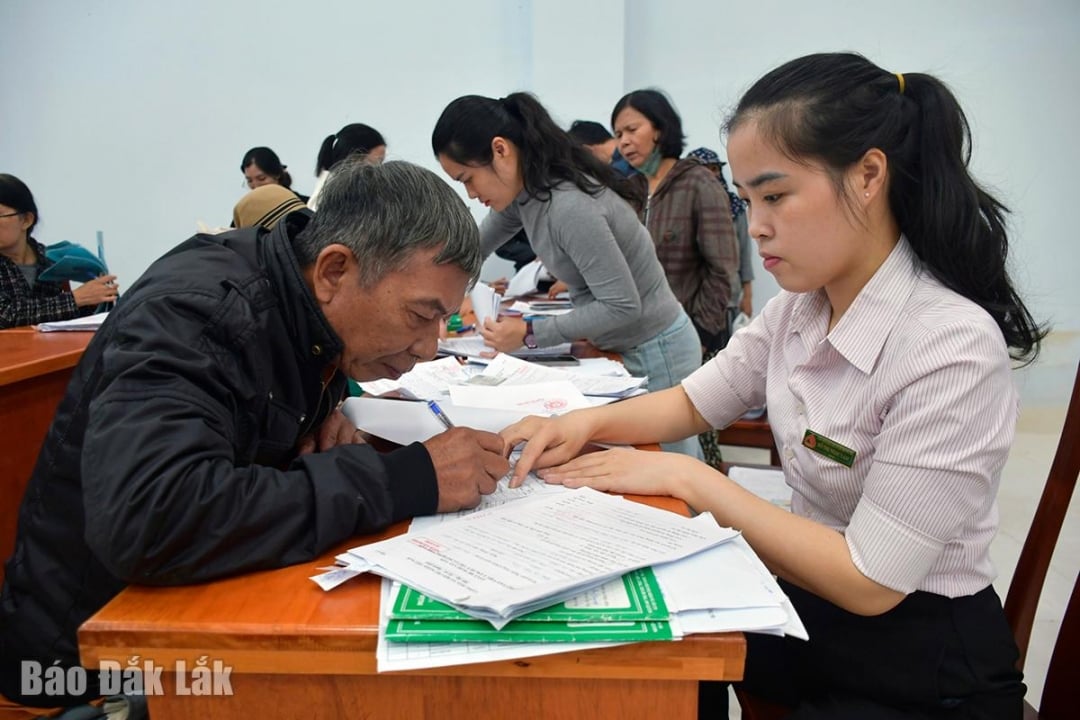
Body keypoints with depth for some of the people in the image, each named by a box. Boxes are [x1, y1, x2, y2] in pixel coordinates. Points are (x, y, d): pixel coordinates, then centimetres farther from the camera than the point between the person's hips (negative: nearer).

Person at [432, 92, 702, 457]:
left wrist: (530, 334, -23)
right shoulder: (523, 190, -1)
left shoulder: (571, 207, -30)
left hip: (653, 353, -9)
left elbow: (622, 306, -27)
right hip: (616, 347, 9)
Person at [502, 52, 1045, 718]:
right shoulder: (800, 307, -5)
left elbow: (870, 581, -25)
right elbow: (696, 402, 8)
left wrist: (688, 478, -23)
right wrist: (587, 424, -11)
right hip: (810, 608, 6)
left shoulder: (952, 349, -27)